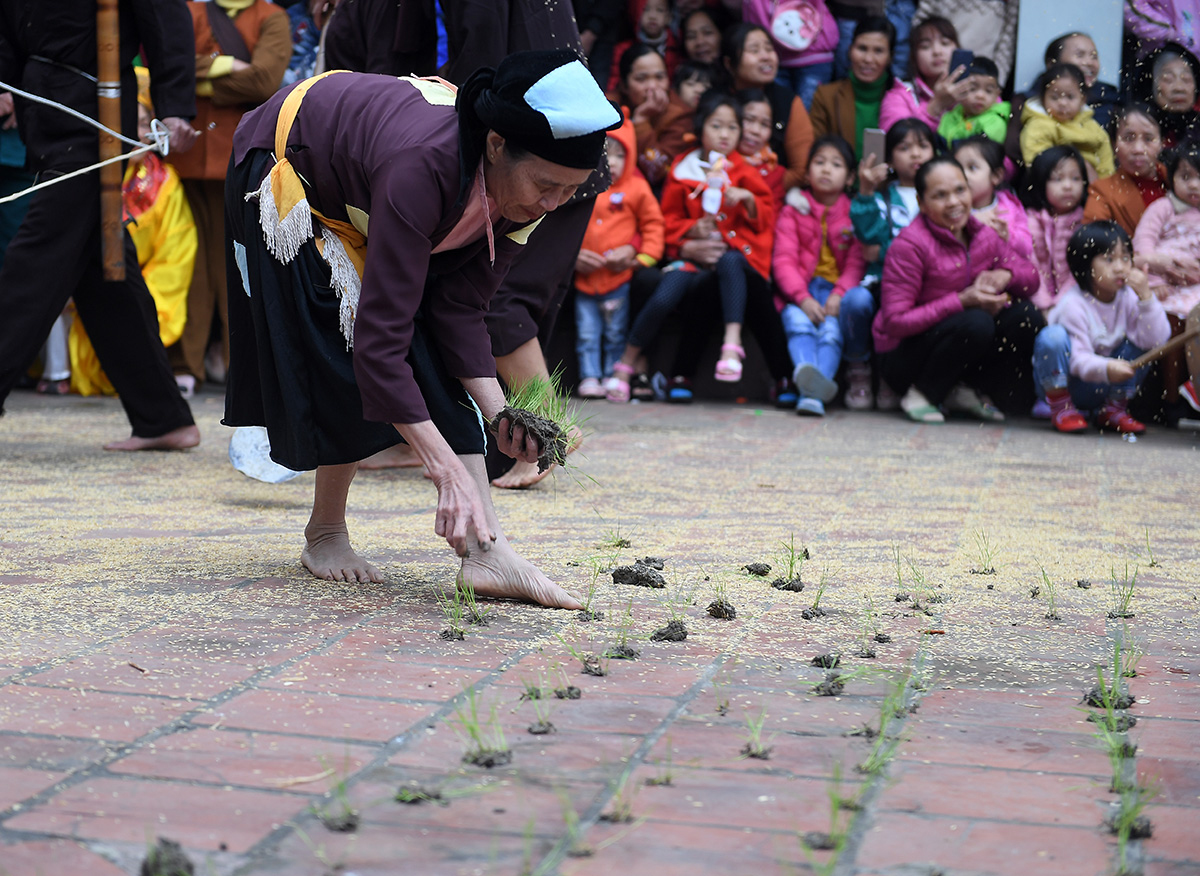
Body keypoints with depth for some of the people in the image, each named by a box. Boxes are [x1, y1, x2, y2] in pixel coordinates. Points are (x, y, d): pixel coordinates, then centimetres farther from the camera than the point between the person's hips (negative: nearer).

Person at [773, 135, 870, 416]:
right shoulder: (793, 211, 11)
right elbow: (784, 259, -1)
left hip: (837, 290, -1)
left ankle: (812, 393, -48)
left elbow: (857, 262, 0)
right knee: (797, 320, -31)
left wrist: (839, 295, -19)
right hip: (800, 291, 1)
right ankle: (805, 371, -58)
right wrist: (803, 299, -18)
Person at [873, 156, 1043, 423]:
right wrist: (962, 301, -30)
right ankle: (920, 394, -12)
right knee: (976, 323, -32)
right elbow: (895, 322, -24)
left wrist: (1005, 275, -16)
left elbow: (1032, 277, 9)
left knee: (1026, 315, -13)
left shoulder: (983, 236, 2)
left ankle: (966, 390, -1)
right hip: (903, 356, -6)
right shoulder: (910, 244, -19)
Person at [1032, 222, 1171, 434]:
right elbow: (1078, 359, -26)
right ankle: (1061, 407, -14)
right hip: (1063, 382, -5)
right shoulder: (1073, 305, -21)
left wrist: (1146, 297, -27)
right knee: (1052, 336, -31)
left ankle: (1113, 409, 1)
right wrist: (1105, 369, -47)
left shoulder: (1128, 298, -6)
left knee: (1141, 341, -12)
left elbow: (1155, 340, -18)